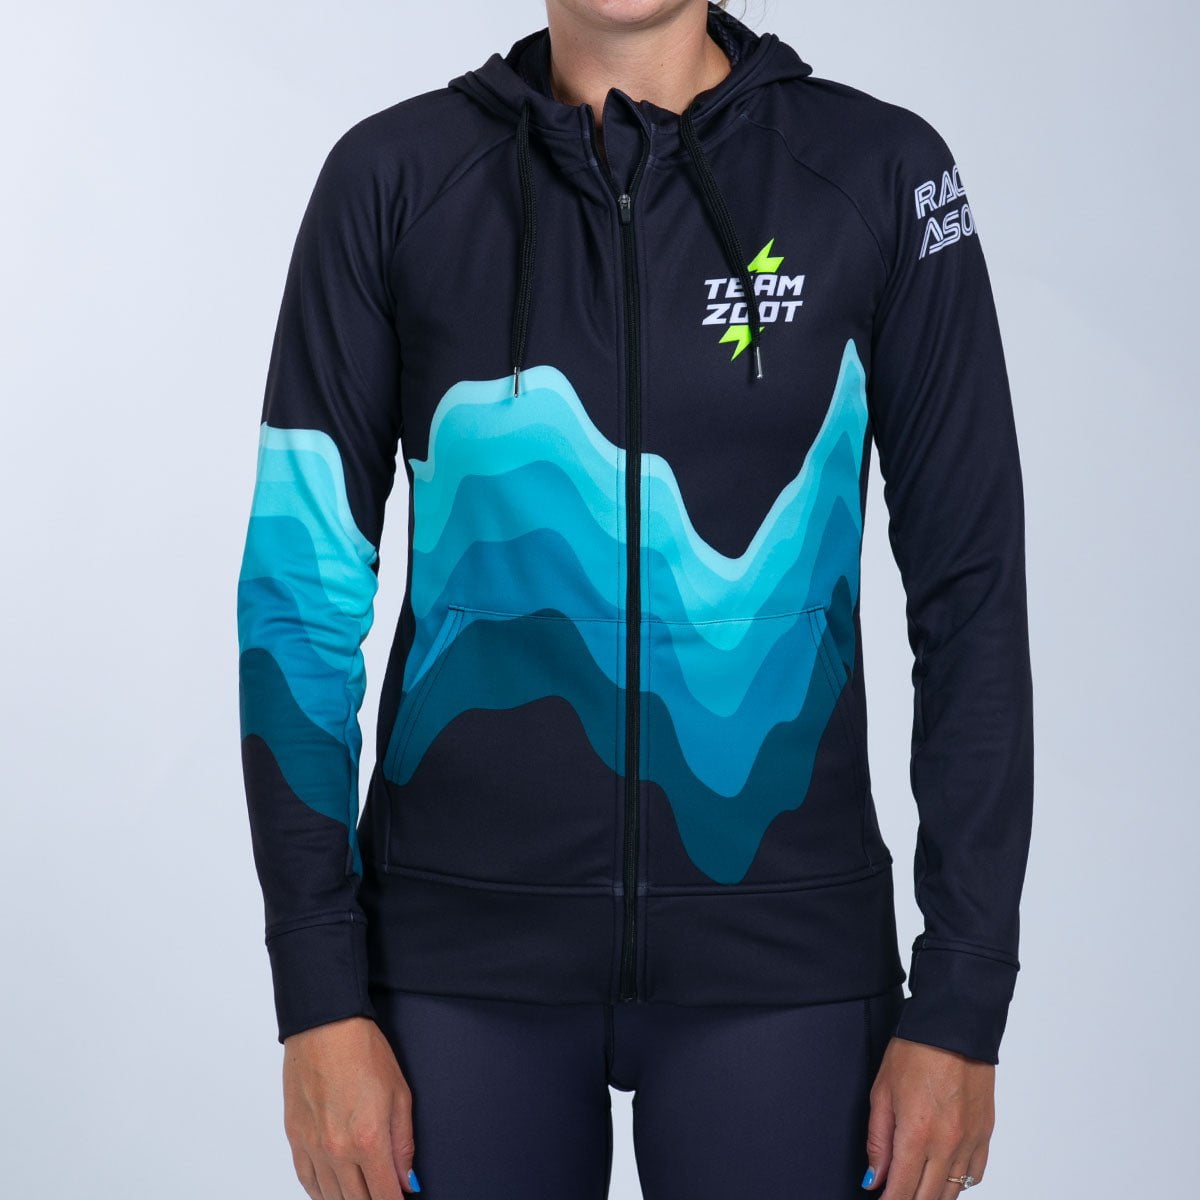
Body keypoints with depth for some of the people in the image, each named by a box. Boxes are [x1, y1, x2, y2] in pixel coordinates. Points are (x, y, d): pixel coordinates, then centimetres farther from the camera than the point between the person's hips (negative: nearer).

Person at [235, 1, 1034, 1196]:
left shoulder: (882, 172, -3)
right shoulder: (392, 177, -1)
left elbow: (972, 596, -1)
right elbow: (298, 590, -1)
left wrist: (964, 1005, -4)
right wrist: (319, 1000, -6)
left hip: (776, 954, 0)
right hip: (468, 955, 1)